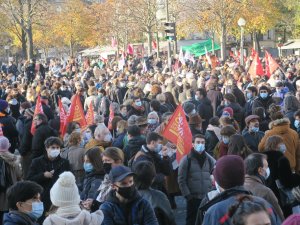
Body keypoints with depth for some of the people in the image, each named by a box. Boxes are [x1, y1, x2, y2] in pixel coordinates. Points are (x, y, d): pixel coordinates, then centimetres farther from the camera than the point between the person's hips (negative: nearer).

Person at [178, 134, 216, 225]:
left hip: (208, 198, 3)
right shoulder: (186, 159, -4)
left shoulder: (209, 159, 7)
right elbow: (181, 180, -5)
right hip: (193, 198, -3)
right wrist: (187, 195, -11)